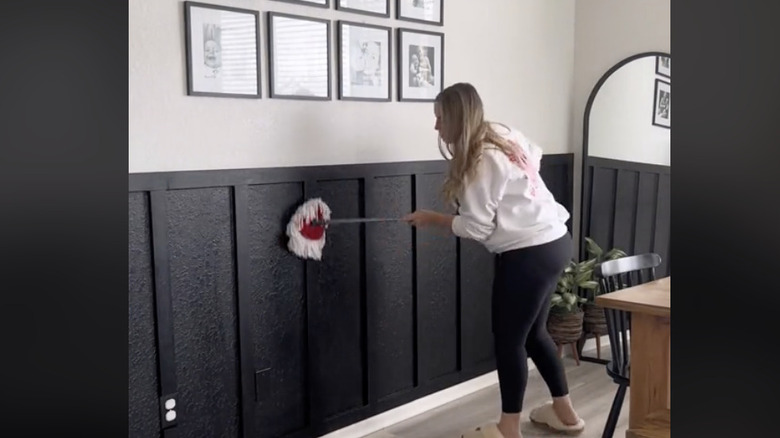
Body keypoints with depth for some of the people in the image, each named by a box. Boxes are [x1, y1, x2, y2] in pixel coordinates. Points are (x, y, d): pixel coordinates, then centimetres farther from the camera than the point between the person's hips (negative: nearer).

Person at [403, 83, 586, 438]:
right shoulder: (503, 135, 7)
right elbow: (535, 154, 26)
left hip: (529, 253, -10)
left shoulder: (481, 161, -19)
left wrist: (430, 218, -5)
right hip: (552, 241, 10)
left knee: (509, 340, 2)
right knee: (533, 332, 21)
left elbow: (476, 228, -17)